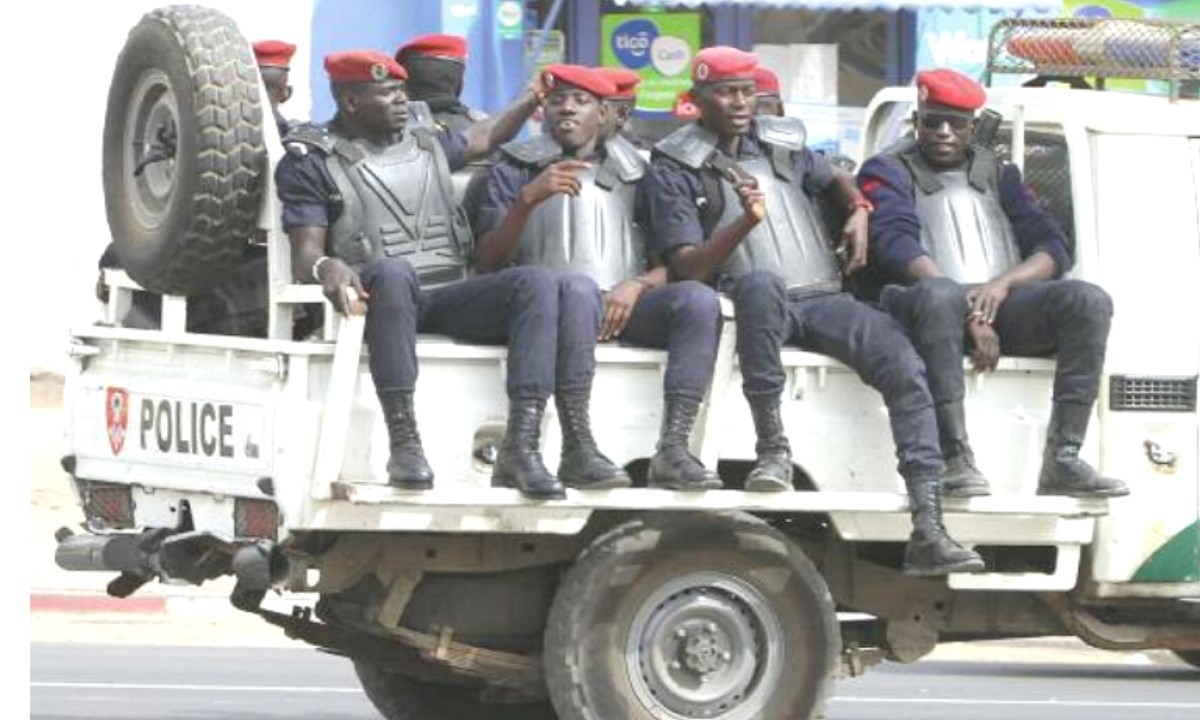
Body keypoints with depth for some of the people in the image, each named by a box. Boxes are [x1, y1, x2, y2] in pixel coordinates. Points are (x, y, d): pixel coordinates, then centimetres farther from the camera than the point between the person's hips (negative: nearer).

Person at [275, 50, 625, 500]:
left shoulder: (426, 146, 25)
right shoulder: (312, 162, 7)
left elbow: (485, 139, 45)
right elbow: (304, 256, -5)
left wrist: (533, 99, 37)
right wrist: (325, 267, -28)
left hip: (449, 299, 5)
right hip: (381, 298, -5)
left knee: (538, 284, -21)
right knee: (393, 271, -41)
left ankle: (520, 449, -33)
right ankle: (404, 444, -45)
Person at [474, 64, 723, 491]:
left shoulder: (633, 173, 23)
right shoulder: (516, 170, 18)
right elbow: (488, 260, 4)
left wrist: (636, 285, -7)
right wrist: (529, 199, -10)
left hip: (624, 307, 3)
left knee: (698, 299, -28)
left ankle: (673, 452, -38)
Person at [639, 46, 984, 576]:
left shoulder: (783, 142, 20)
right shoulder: (674, 171, 4)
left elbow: (834, 180, 40)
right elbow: (688, 268, -6)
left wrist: (858, 210, 18)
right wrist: (745, 221, -19)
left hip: (823, 298, 5)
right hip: (757, 304, -5)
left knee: (906, 367, -21)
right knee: (760, 281, -43)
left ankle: (927, 532, -28)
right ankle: (772, 446, -35)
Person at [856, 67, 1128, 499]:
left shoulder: (998, 173, 25)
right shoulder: (889, 172, 12)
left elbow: (1054, 250, 12)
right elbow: (898, 247, -8)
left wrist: (1003, 285, -12)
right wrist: (971, 316, -21)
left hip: (1004, 303, 4)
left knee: (1088, 301, -23)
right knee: (938, 296, -41)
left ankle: (1063, 461, -31)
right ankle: (957, 460, -45)